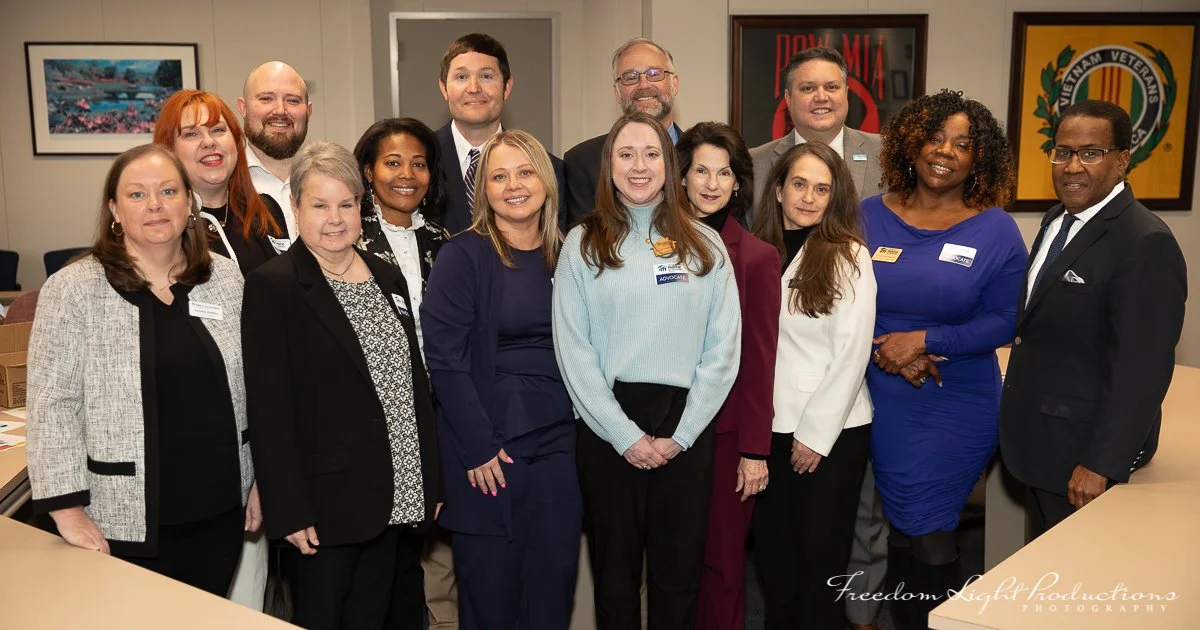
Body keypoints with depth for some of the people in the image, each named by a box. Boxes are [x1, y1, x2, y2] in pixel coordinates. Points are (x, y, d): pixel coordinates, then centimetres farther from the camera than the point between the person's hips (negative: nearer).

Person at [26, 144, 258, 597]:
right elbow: (52, 405, -8)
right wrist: (67, 509, -11)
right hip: (128, 521, -3)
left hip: (220, 508, 3)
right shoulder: (73, 291, -7)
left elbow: (249, 389, 8)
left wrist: (260, 480, 8)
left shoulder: (225, 279, 3)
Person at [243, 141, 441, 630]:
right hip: (326, 500, -6)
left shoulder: (387, 278, 11)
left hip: (396, 497, 6)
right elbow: (269, 407, -13)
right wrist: (289, 510, -16)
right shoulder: (272, 285, -9)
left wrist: (431, 482, 11)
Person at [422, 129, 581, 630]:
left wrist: (585, 428, 3)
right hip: (489, 447, -4)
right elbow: (444, 356, -11)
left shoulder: (565, 257, 9)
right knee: (491, 588, 5)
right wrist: (478, 447, -15)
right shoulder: (463, 256, -5)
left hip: (558, 444, 4)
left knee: (554, 582, 10)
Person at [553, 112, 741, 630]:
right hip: (607, 426, 0)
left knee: (680, 569, 9)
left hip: (686, 424, 1)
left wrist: (681, 435, -7)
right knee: (614, 569, 11)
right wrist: (625, 434, -9)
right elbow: (573, 350, -4)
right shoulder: (583, 244, 2)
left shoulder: (705, 244, 5)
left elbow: (723, 348, 0)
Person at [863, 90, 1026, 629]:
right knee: (900, 529, 12)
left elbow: (1002, 321, -5)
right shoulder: (869, 217, 2)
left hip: (956, 407, -2)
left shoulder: (995, 230, -3)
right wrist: (883, 348, -15)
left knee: (925, 536, 1)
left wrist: (923, 341, -17)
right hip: (880, 400, 2)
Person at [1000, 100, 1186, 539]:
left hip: (1085, 452, -8)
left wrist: (1102, 465, -22)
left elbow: (1142, 368, -23)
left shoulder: (1146, 244, -21)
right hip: (1040, 443, 8)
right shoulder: (1056, 220, 8)